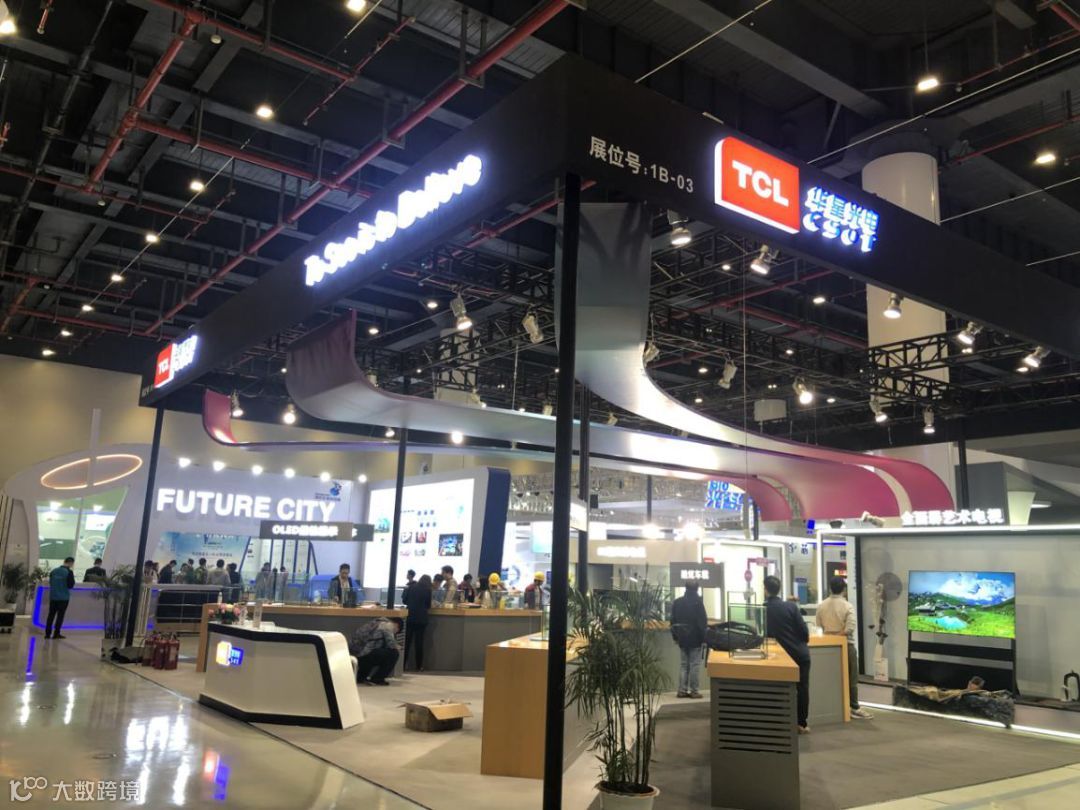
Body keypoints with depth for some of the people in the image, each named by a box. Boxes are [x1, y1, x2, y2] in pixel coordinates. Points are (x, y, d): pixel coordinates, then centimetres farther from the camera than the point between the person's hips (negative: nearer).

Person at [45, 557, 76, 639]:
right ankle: (56, 634, 0)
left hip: (53, 596, 5)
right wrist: (72, 580, 6)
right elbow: (70, 585, -13)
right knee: (60, 615, 1)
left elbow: (50, 582, 14)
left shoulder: (53, 571, 5)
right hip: (63, 597, -5)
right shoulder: (68, 572, -12)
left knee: (51, 615, 11)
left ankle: (47, 633, 11)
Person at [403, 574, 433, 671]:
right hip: (421, 619, -2)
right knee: (419, 642, 3)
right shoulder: (428, 590, -2)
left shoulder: (412, 588, 6)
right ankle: (419, 667, 6)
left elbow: (405, 601, 11)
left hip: (410, 617, 2)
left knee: (407, 641, 6)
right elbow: (428, 606, 3)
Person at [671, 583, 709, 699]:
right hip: (695, 638, -5)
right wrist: (704, 638, -9)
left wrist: (675, 637, 17)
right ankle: (694, 691, 1)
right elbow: (702, 621, -14)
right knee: (695, 665, 1)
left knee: (683, 665, 11)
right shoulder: (698, 602, -11)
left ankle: (682, 690, 10)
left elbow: (673, 621, 11)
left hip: (682, 638, 5)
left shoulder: (677, 602, 6)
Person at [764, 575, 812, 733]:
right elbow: (803, 630, -6)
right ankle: (802, 724, 14)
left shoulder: (762, 609, -8)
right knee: (802, 689, 8)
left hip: (785, 655, 0)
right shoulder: (791, 606, -8)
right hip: (801, 653, 0)